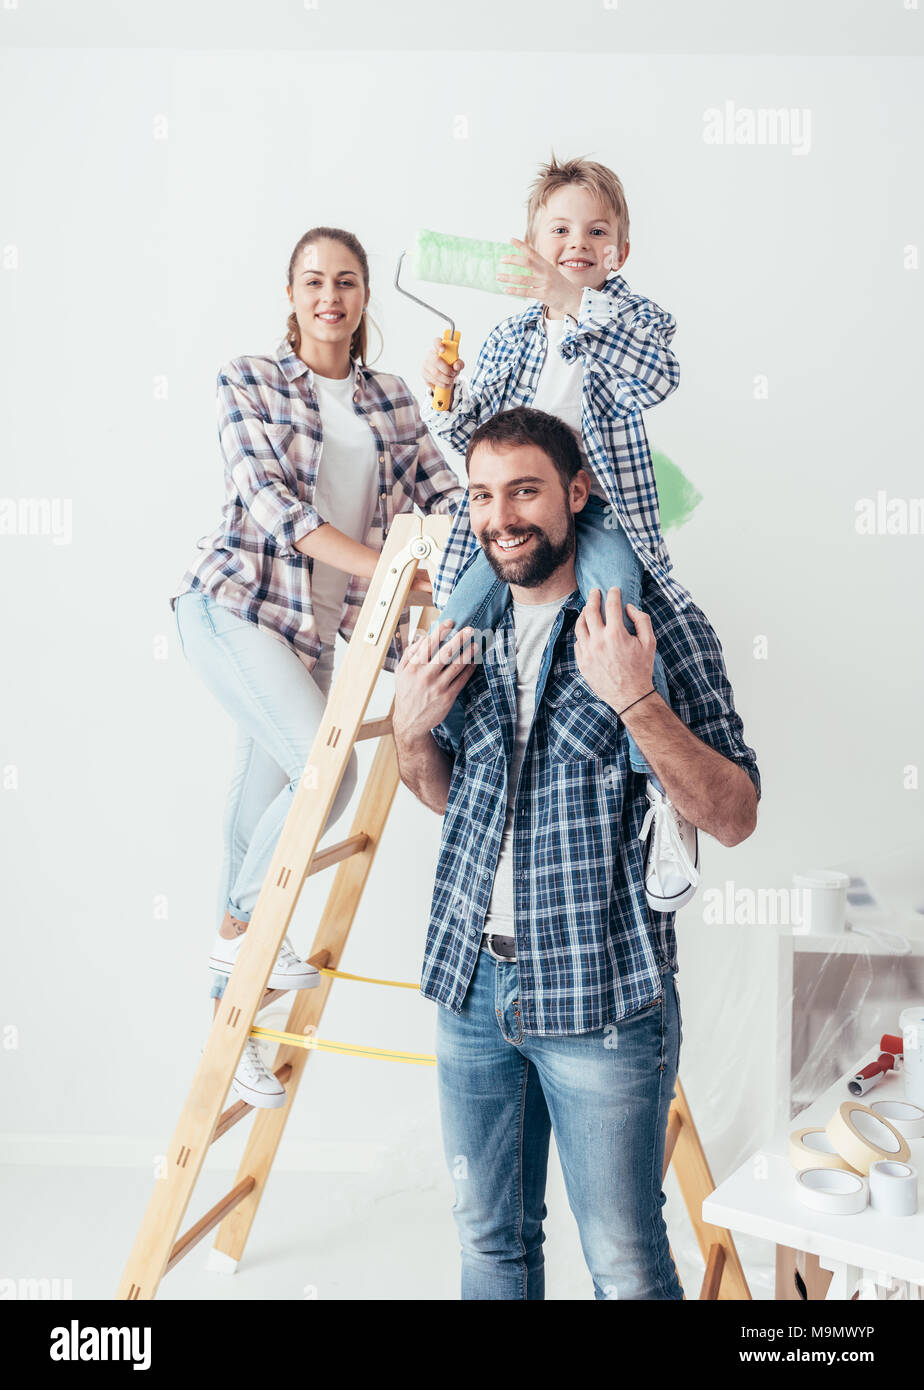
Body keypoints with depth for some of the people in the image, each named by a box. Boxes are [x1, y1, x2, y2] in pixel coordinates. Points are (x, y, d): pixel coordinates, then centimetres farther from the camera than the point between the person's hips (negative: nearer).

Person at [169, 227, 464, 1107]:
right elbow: (271, 502, -13)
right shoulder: (247, 380, 0)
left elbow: (444, 494, 11)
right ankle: (239, 928, 4)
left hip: (319, 627, 4)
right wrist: (386, 567, -23)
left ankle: (228, 1002, 22)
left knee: (263, 804, 7)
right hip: (235, 601, -4)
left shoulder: (392, 401, 14)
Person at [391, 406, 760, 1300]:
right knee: (490, 1241, 20)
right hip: (471, 986, 5)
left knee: (625, 1266, 9)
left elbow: (733, 817, -15)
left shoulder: (659, 626, -9)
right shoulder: (470, 630, 6)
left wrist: (634, 698, -28)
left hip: (601, 996, -5)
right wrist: (411, 729, -3)